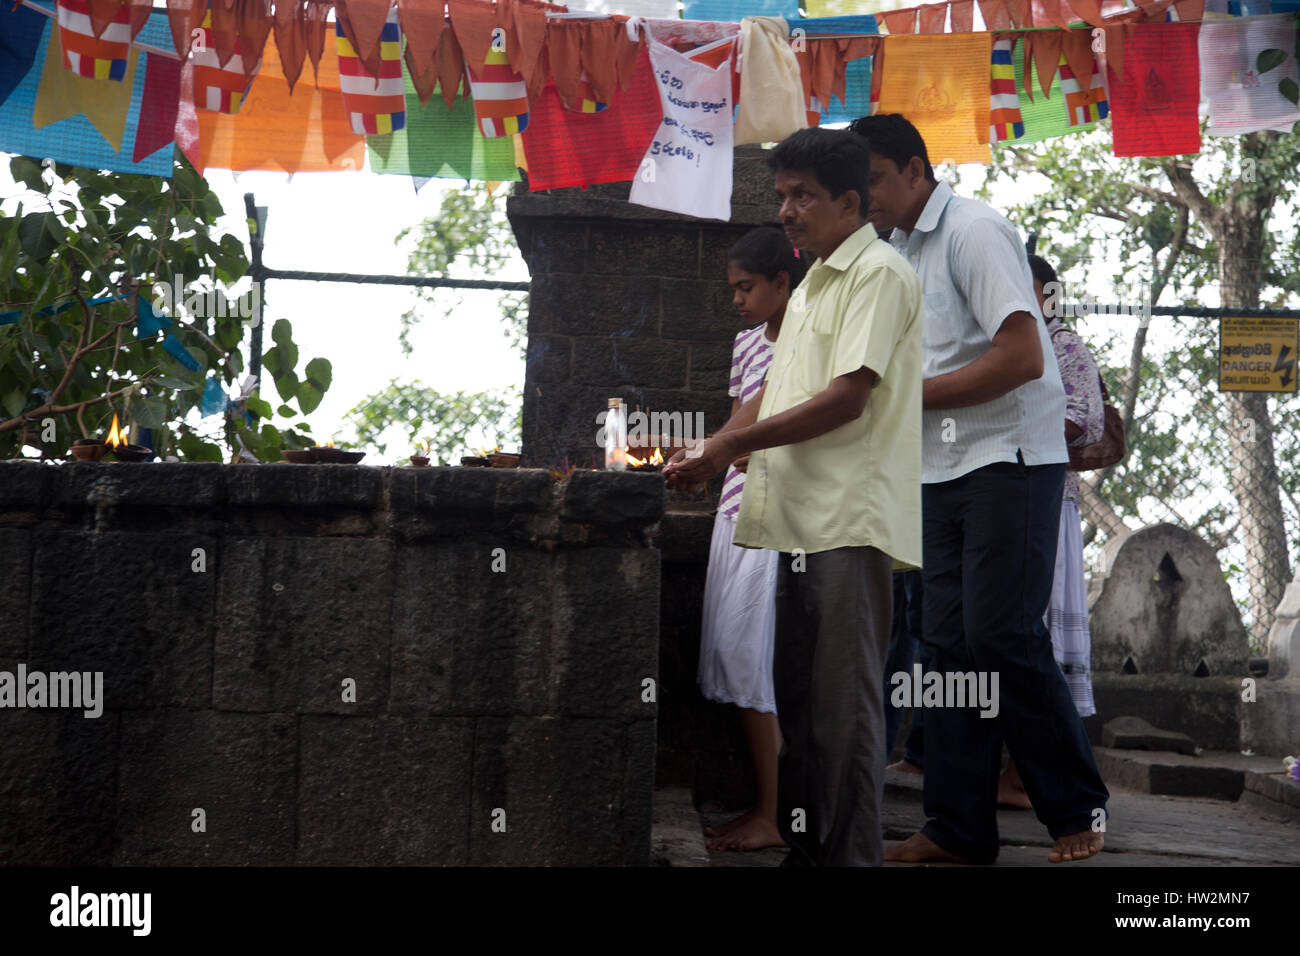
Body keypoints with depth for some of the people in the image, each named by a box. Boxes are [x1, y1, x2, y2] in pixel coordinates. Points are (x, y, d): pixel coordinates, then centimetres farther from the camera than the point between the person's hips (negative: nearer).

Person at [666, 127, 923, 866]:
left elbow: (847, 398, -16)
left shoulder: (880, 273, -6)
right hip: (798, 515, 9)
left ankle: (853, 853, 0)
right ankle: (804, 846, 20)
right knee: (797, 695, 12)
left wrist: (732, 445, -14)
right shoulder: (812, 284, 22)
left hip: (850, 521, -9)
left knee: (845, 700, -6)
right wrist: (709, 451, 6)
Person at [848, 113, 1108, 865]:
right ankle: (960, 828, 10)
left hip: (1009, 458, -8)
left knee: (1001, 636, -10)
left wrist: (910, 397, -16)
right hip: (944, 469, 8)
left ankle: (1079, 809, 7)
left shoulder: (973, 231, -10)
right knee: (950, 641, 5)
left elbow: (1022, 358, -19)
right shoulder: (901, 250, 16)